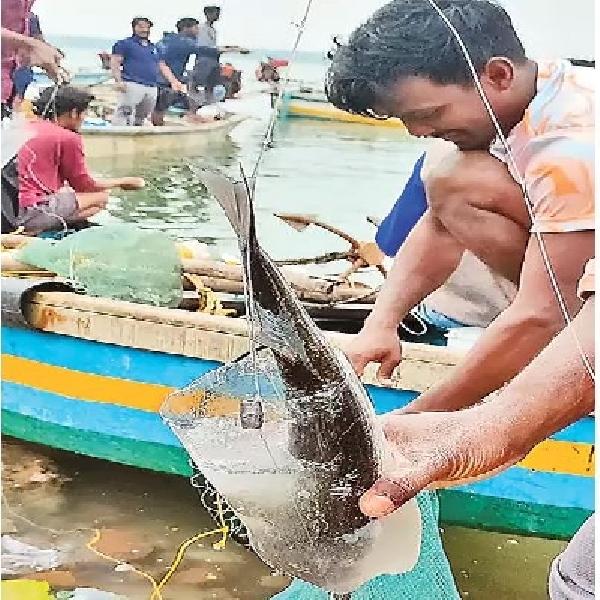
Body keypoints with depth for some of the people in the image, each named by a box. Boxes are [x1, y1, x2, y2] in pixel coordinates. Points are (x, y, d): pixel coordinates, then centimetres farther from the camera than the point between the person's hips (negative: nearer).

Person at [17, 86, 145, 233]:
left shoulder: (29, 128, 16)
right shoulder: (68, 138, -5)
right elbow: (84, 185, 5)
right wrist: (123, 182, 19)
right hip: (30, 213, -8)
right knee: (101, 198, 5)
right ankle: (36, 231, -9)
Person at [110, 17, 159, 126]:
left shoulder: (154, 48, 24)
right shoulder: (125, 44, 5)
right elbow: (115, 63, -2)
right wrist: (119, 81, -17)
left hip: (152, 88, 6)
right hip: (132, 85, -6)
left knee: (140, 119, 9)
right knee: (122, 116, -15)